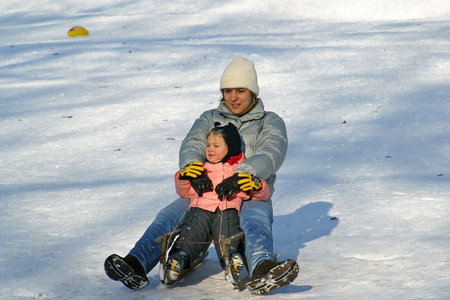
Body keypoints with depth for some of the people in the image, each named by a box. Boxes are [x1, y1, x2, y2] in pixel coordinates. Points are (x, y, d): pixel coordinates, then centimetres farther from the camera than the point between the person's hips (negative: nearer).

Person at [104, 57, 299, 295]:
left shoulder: (270, 122, 12)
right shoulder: (209, 119, 22)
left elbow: (270, 155, -8)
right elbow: (191, 146, 4)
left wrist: (239, 177, -29)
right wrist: (193, 169, -23)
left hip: (251, 196, -3)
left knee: (255, 220, -37)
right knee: (169, 216, -24)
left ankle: (261, 271, -67)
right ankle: (135, 264, -46)